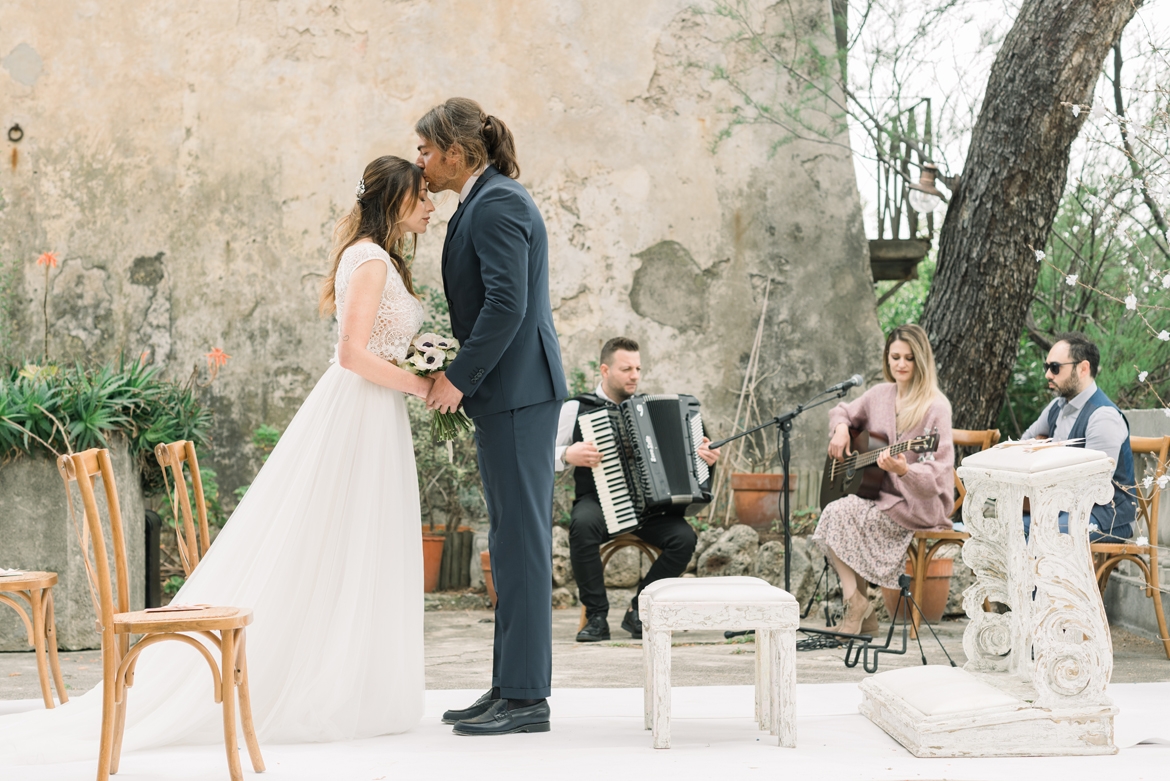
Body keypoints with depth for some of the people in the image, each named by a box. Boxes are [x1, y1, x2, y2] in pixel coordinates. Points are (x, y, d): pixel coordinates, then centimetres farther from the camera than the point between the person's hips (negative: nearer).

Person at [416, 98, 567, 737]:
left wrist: (460, 378, -16)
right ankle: (512, 684, 18)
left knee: (519, 537, -7)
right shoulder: (487, 201, 18)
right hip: (507, 392, 11)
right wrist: (462, 377, 12)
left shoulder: (497, 204, -13)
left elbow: (507, 303, -22)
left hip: (516, 392, -11)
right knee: (513, 538, 12)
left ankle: (525, 696, -3)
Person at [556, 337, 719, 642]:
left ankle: (638, 611, -7)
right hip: (598, 502, -3)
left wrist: (703, 456, -1)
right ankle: (596, 616, -24)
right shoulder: (577, 409, 3)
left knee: (684, 537, -25)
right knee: (583, 524, -38)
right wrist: (568, 456, -19)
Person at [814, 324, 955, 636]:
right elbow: (843, 411, 29)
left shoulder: (935, 406, -11)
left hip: (921, 503, -7)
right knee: (833, 514, -22)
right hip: (881, 494, 7)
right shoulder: (880, 395, 9)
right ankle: (860, 613, -15)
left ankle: (857, 605, -14)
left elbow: (936, 474, -18)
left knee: (841, 512, -26)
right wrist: (841, 428, 5)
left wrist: (903, 470, -38)